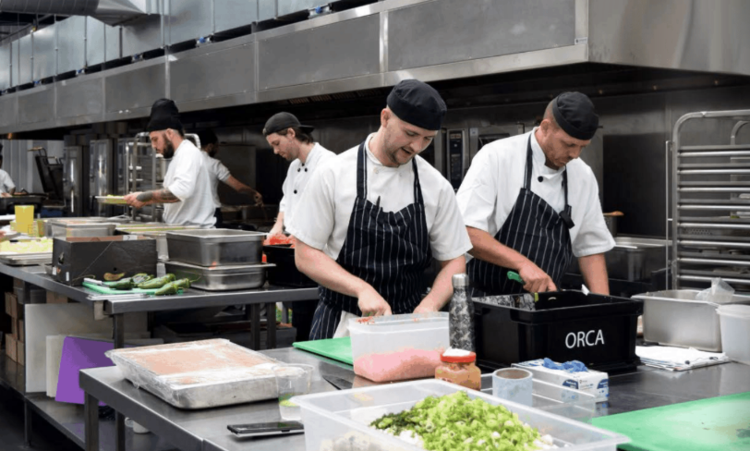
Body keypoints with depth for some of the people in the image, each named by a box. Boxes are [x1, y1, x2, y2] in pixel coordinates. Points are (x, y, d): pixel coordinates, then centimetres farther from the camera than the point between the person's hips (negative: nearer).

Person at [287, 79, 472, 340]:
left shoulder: (436, 186, 1)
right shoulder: (334, 175, -6)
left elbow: (453, 261, 8)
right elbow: (306, 255, -5)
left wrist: (430, 304, -12)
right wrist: (362, 289, -18)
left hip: (405, 327, 2)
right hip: (340, 326, -2)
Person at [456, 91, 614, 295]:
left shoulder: (584, 177, 6)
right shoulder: (496, 157, -10)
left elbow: (591, 248, 13)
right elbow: (464, 231, -17)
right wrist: (522, 262, -26)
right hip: (486, 301, -5)